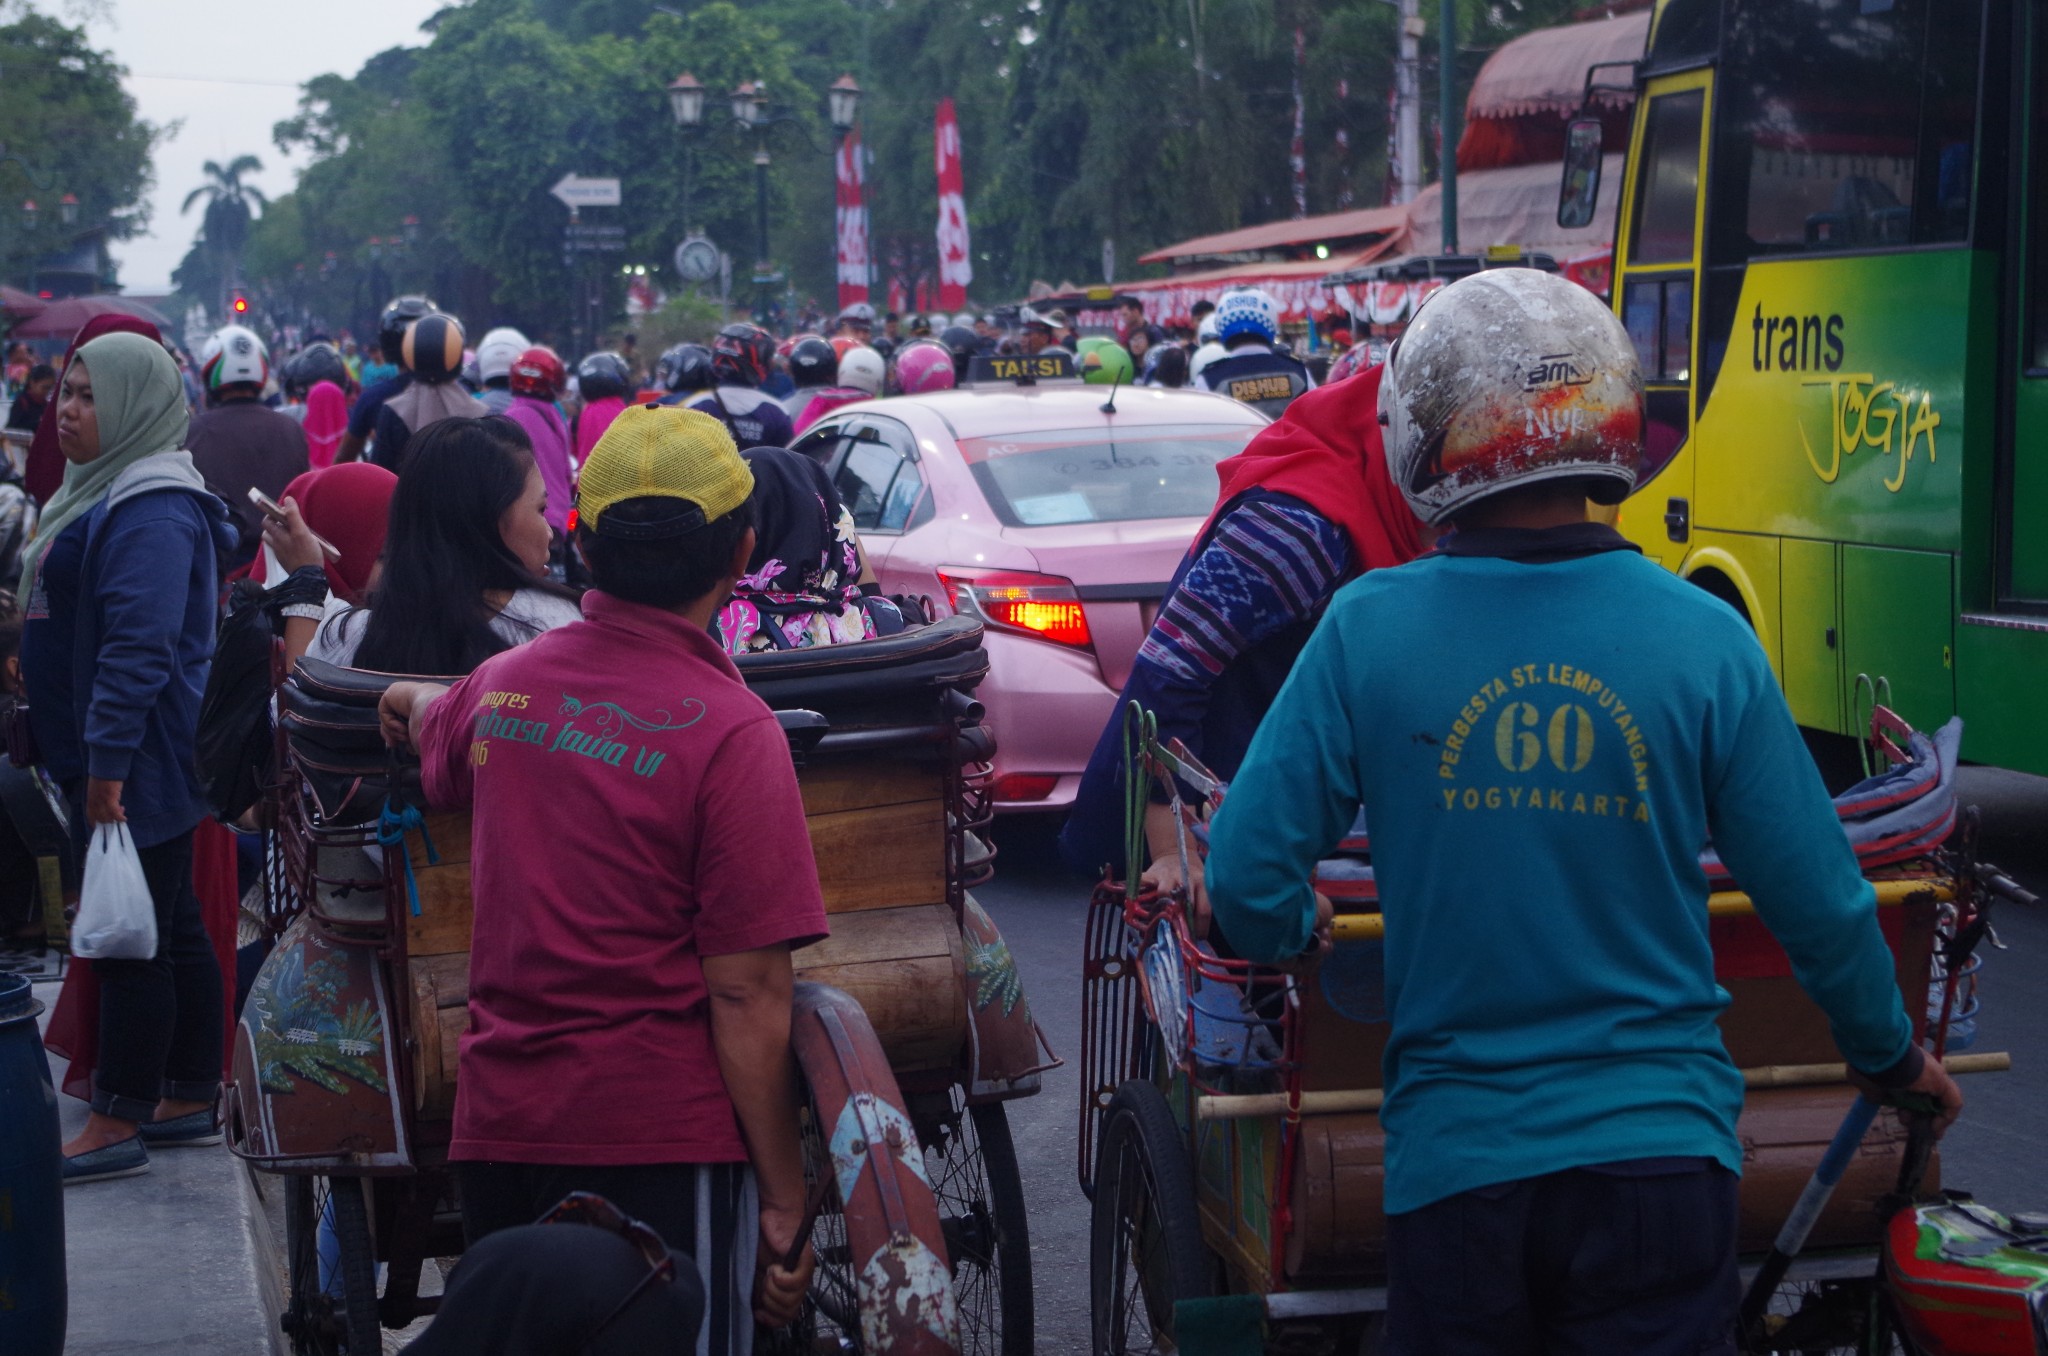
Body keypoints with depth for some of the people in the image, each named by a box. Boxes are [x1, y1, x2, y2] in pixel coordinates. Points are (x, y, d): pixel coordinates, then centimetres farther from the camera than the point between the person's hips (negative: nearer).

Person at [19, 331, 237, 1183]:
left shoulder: (150, 511, -19)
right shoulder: (102, 490, 16)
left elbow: (140, 643, -25)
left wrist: (106, 759, -26)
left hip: (140, 765, -11)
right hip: (112, 761, 11)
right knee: (173, 929, 15)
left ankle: (117, 1126, 3)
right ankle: (188, 1103, 23)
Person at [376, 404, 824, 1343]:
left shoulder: (497, 687, 3)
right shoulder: (731, 731, -14)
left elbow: (433, 746, 29)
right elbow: (746, 997, -16)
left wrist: (411, 699, 51)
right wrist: (784, 1203, -10)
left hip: (495, 1129, 6)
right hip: (661, 1144, -5)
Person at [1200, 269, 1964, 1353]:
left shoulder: (1367, 633, -10)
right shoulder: (1706, 641, -8)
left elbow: (1248, 881, -7)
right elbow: (1818, 900, -2)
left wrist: (1294, 930, 18)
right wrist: (1889, 1054, 17)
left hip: (1454, 1160, 1)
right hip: (1659, 1151, 0)